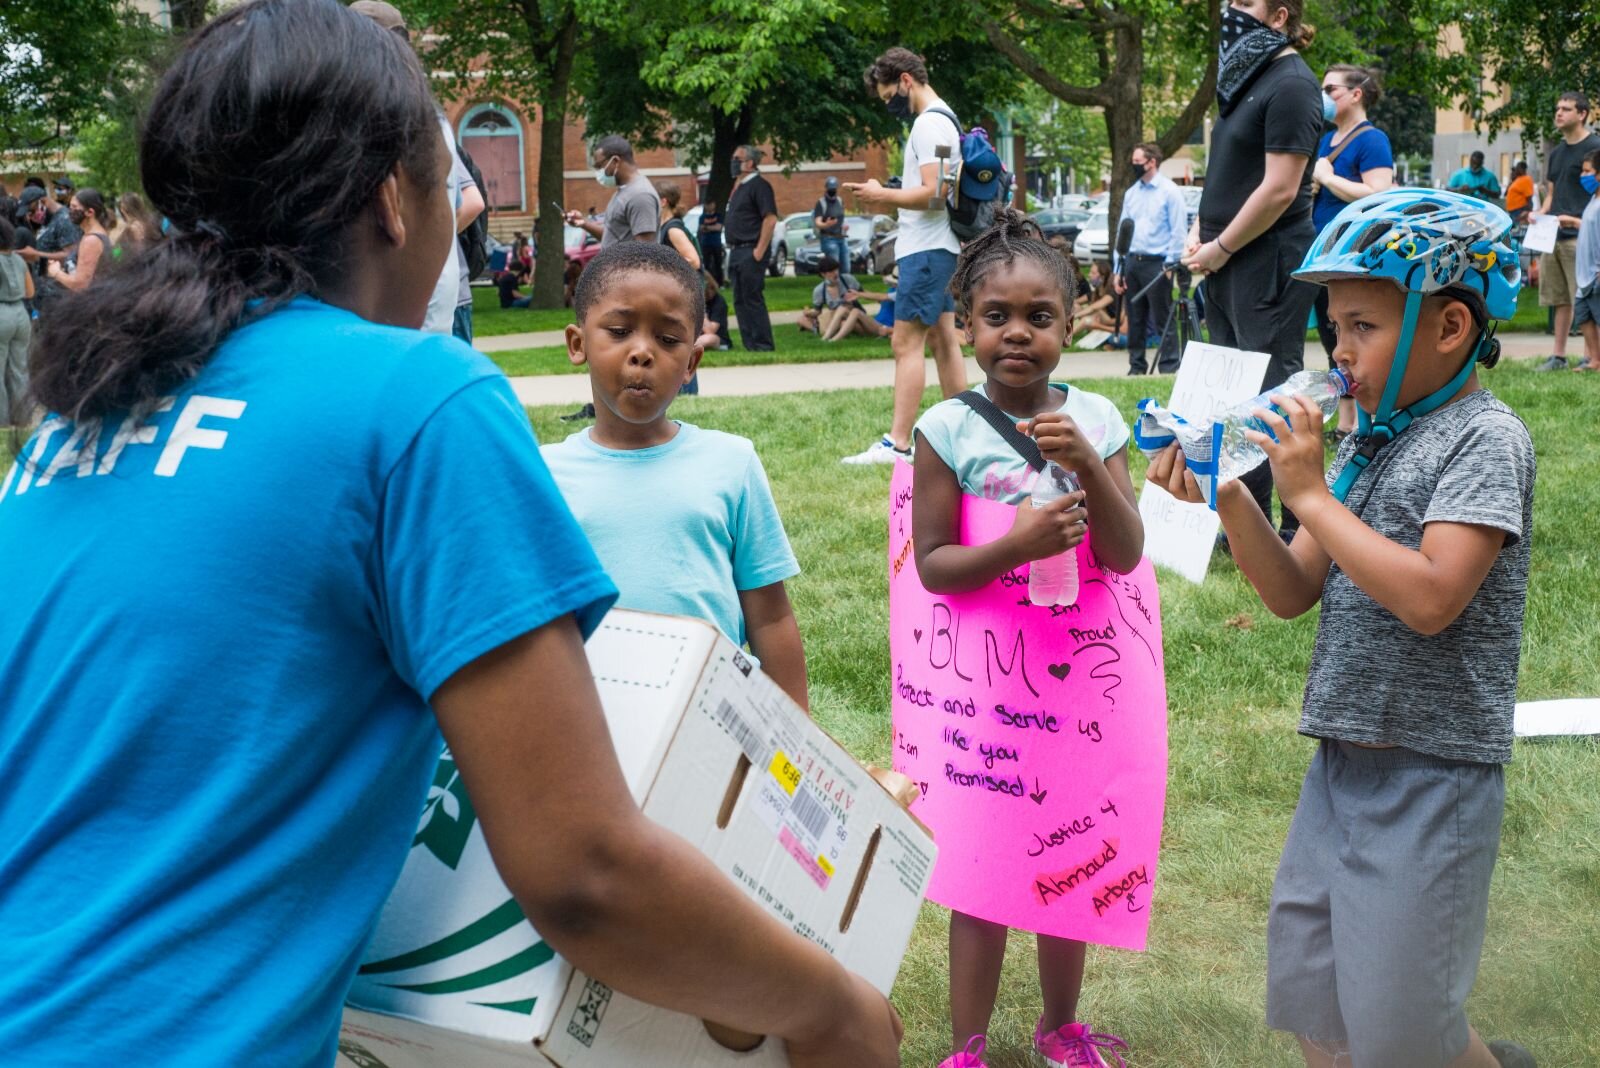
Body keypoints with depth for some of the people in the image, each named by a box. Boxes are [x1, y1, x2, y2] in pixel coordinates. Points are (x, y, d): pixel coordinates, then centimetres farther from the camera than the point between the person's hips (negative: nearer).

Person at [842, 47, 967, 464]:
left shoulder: (929, 124, -14)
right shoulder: (944, 120, 19)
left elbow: (932, 192, -22)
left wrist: (881, 195, -12)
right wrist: (890, 202, 10)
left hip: (926, 249, -11)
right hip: (937, 246, 11)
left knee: (906, 343, -12)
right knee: (943, 340, 12)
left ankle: (896, 443, -15)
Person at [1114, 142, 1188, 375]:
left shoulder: (1169, 191, -4)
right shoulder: (1131, 193, 14)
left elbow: (1178, 231, -7)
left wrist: (1170, 265, -13)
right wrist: (1118, 270, 9)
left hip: (1157, 263, -6)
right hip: (1132, 262, 6)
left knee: (1163, 321, -5)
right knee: (1135, 320, 11)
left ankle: (1169, 369, -1)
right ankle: (1136, 368, 20)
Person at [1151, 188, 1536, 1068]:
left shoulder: (1486, 438, -13)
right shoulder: (1371, 441, 10)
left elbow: (1432, 598, -26)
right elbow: (1294, 594, 8)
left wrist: (1311, 495, -19)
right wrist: (1229, 500, -7)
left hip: (1430, 778, -8)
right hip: (1343, 764, 8)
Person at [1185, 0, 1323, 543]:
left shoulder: (1290, 85, -13)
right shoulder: (1245, 78, 15)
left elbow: (1279, 189, -19)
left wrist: (1219, 249, -13)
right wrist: (1199, 234, 6)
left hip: (1269, 265, -9)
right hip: (1226, 265, 9)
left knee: (1272, 393, -6)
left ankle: (1298, 529, 1)